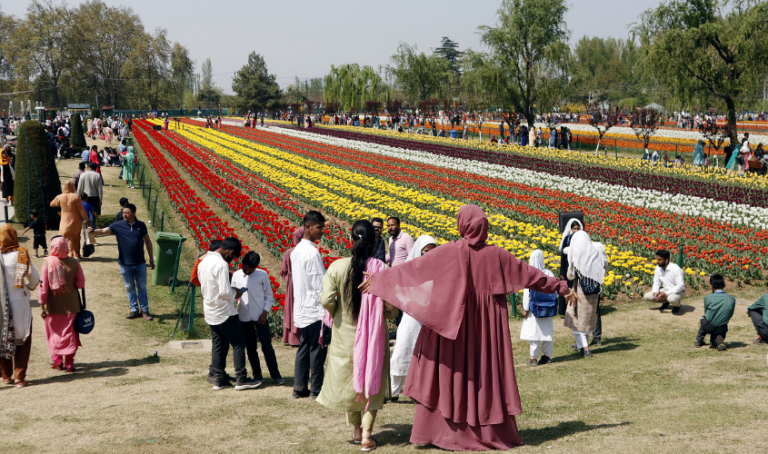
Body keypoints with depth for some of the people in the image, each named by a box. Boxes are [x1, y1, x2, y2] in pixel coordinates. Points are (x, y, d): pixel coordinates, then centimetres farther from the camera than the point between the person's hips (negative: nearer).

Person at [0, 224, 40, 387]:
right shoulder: (22, 255, -9)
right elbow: (35, 279, -2)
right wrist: (29, 288, 19)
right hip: (20, 304, -1)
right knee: (23, 341, 9)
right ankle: (19, 377, 2)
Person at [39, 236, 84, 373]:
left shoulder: (48, 263, -13)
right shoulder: (74, 263, -9)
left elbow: (43, 285, -12)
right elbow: (80, 284, -5)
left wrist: (42, 305, -6)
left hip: (53, 305, -1)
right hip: (70, 305, 1)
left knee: (54, 332, 16)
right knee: (69, 333, 11)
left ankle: (57, 361, 21)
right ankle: (69, 363, 11)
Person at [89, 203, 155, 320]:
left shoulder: (141, 225, 0)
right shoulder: (118, 225, -4)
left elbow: (147, 241, 10)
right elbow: (104, 231, -14)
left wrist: (151, 258, 11)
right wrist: (93, 231, -36)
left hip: (140, 263, 0)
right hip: (125, 264, 0)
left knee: (142, 287, 6)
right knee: (129, 288, 9)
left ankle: (145, 310, 14)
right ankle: (134, 310, 20)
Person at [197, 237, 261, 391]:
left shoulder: (204, 261, 7)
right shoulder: (221, 264, -22)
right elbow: (224, 292, -26)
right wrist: (235, 294, -5)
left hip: (210, 312, 8)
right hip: (224, 313, -8)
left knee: (218, 345, 14)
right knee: (238, 343, 2)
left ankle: (218, 379, 16)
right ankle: (241, 379, 4)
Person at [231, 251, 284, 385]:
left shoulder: (262, 275, -1)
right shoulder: (236, 276, 5)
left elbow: (269, 295, 4)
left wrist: (265, 312, -5)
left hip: (260, 316, -2)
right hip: (244, 317, 2)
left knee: (267, 346, -4)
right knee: (250, 348, 7)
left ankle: (275, 375, 2)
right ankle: (257, 375, 17)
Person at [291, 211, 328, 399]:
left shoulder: (296, 250, 11)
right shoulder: (312, 252, -17)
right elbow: (319, 284, -18)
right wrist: (325, 310, -15)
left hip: (302, 310, 9)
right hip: (315, 310, -9)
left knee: (304, 348, 13)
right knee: (317, 349, -1)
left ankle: (299, 388, 15)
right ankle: (316, 389, 5)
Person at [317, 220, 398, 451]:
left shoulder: (337, 267, -12)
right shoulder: (381, 269, -15)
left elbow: (326, 300, -16)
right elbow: (391, 307, -16)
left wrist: (337, 313, 6)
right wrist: (385, 314, 7)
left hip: (344, 334, 1)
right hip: (373, 336, -1)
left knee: (348, 380, 19)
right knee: (372, 380, 12)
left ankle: (356, 429, 28)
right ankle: (366, 434, 5)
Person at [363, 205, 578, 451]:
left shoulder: (449, 252, -10)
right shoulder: (496, 255, -2)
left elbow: (414, 267, -6)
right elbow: (529, 273, 5)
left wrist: (380, 278, 3)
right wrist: (562, 287, 16)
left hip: (452, 323, -2)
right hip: (488, 324, 2)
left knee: (449, 370, 6)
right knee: (488, 370, 10)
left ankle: (453, 431, 7)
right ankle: (497, 432, 15)